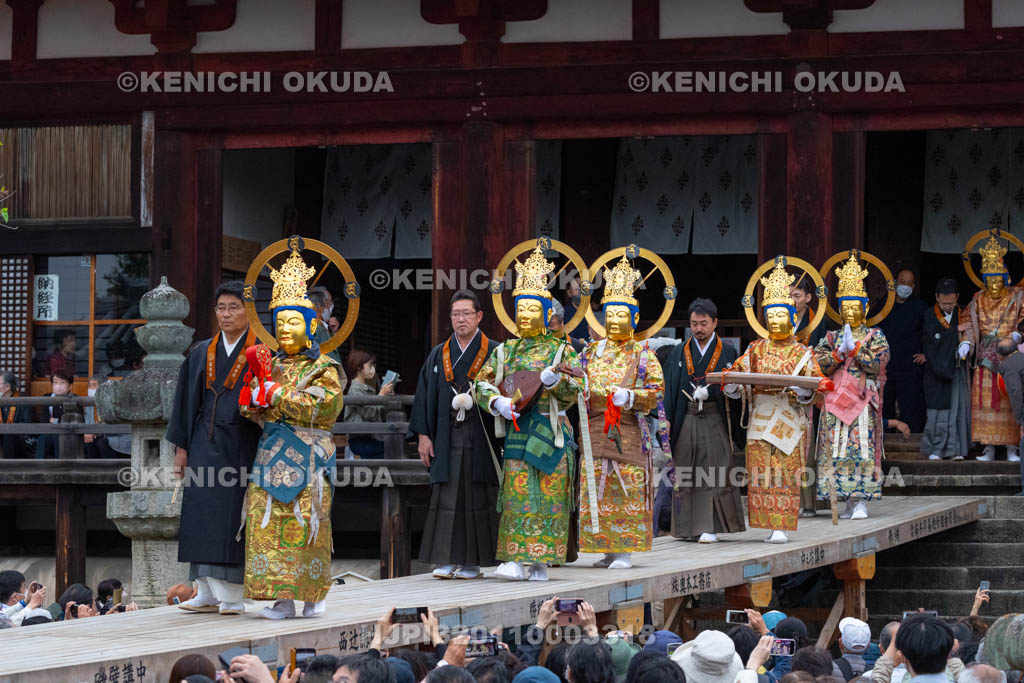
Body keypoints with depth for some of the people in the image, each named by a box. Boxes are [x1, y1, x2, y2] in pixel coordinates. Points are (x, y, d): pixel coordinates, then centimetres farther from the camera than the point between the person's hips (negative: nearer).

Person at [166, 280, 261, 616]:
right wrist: (181, 446, 9)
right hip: (205, 444, 4)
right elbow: (187, 400, 13)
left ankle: (232, 596, -3)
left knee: (232, 516, -6)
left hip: (240, 445, -4)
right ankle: (207, 594, 4)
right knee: (202, 515, 0)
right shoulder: (201, 353, 12)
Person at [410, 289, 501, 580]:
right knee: (447, 499, -2)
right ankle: (447, 560, 0)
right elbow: (425, 395, 10)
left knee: (478, 499, -2)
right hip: (447, 438, 3)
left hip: (480, 437, -2)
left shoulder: (494, 353, 3)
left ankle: (473, 562, 3)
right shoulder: (438, 355, 12)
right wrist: (423, 435, 3)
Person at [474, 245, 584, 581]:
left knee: (549, 495, -4)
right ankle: (514, 560, -8)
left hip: (549, 431, -2)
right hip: (516, 429, 2)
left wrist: (554, 380, -21)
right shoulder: (505, 351, 14)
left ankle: (540, 562, -2)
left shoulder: (561, 350, 7)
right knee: (516, 494, -6)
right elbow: (482, 384, 7)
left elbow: (576, 390, -1)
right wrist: (498, 402, -12)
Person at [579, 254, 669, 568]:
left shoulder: (643, 354, 4)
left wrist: (629, 396, -19)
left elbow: (656, 394, -2)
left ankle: (626, 551, -3)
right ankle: (608, 550, 8)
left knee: (628, 489, -6)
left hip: (629, 433, -4)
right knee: (596, 490, 1)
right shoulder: (592, 352, 15)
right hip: (596, 432, 4)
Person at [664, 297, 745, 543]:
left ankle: (709, 527, -5)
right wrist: (666, 419, -5)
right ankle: (687, 526, 9)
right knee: (684, 475, 2)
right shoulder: (678, 353, 11)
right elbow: (669, 388, 7)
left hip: (714, 421, -2)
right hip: (685, 421, 2)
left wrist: (708, 392, -16)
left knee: (713, 474, -6)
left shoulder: (728, 353, 6)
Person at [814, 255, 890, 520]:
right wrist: (839, 353, -11)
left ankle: (861, 502, -8)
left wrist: (853, 349, -10)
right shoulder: (831, 338, 15)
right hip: (835, 400, 3)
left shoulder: (875, 337, 7)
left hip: (863, 400, -3)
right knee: (838, 449, -1)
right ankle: (849, 501, 4)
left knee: (862, 447, -8)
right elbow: (818, 365, 2)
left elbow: (877, 363, -8)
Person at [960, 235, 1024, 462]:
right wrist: (966, 342, -10)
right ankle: (988, 448, 3)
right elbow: (968, 323, 8)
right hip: (985, 357, 3)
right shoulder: (978, 300, 12)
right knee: (985, 399, -2)